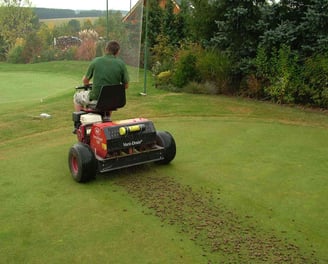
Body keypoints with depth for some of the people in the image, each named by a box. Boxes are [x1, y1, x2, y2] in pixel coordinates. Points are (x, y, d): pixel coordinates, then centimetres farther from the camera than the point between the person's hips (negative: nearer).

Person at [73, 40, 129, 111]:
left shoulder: (96, 61, -7)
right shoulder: (121, 63, -8)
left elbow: (85, 81, 4)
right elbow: (126, 85, -3)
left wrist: (87, 84, 28)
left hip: (96, 98, -2)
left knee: (77, 96, 26)